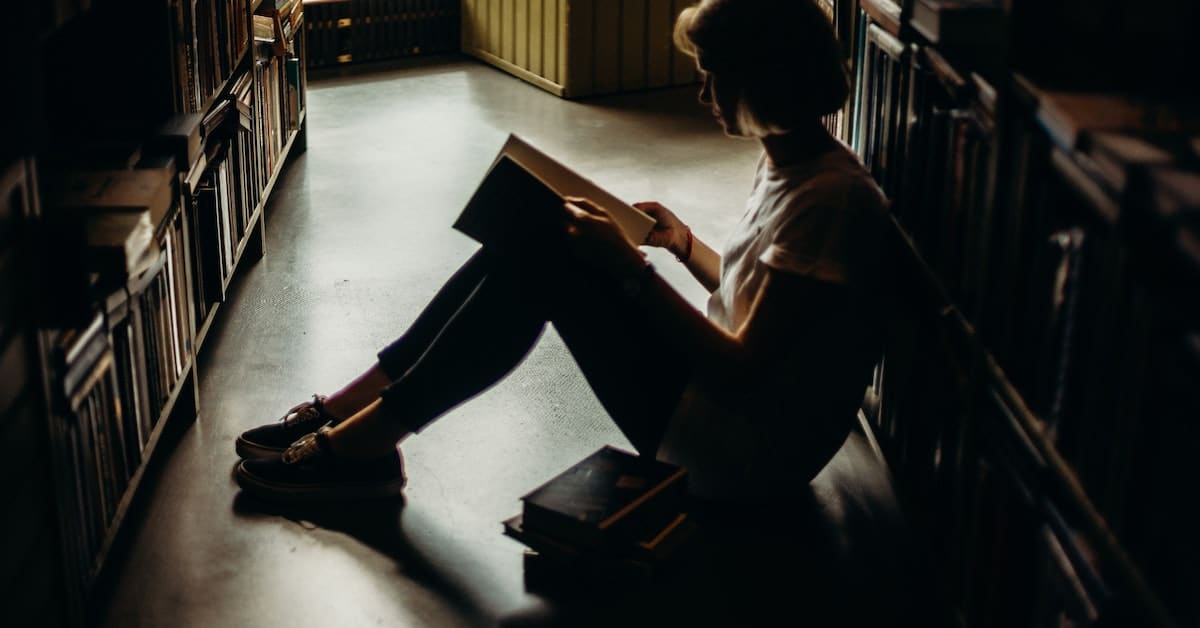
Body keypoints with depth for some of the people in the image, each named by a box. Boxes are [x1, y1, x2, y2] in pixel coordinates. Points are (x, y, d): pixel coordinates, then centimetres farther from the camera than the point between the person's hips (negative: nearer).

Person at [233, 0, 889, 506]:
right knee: (533, 240, -1)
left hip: (746, 453, -9)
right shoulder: (788, 160, 8)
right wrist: (684, 242, 7)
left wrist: (630, 267, -21)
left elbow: (741, 370, -24)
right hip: (724, 391, 9)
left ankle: (361, 443, -10)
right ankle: (346, 410, 1)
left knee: (546, 260, -19)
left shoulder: (828, 196, -22)